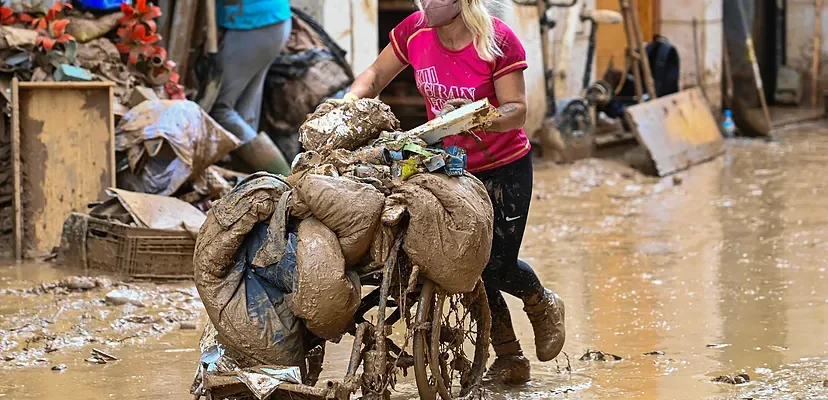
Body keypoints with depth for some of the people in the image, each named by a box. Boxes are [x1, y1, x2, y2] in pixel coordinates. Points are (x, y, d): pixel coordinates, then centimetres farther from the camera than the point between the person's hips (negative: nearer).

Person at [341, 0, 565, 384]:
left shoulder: (497, 40, -20)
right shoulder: (414, 31, -8)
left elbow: (516, 111, -21)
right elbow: (376, 75, 5)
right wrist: (349, 100, -14)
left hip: (504, 168, -4)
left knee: (496, 266, -7)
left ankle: (544, 304, 29)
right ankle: (509, 359, 21)